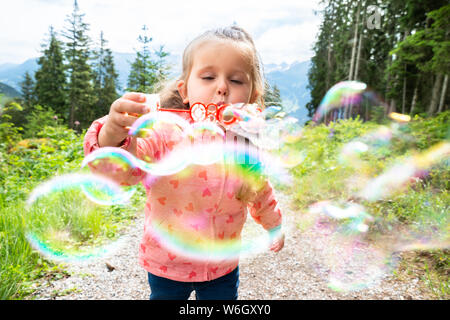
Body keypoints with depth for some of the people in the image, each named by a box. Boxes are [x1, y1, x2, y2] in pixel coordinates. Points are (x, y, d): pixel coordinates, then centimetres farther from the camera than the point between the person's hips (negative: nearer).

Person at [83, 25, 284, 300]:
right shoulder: (165, 136, -24)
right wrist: (112, 138, -58)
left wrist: (274, 226, 22)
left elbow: (261, 195, 6)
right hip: (166, 265, -1)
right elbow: (118, 171, -37)